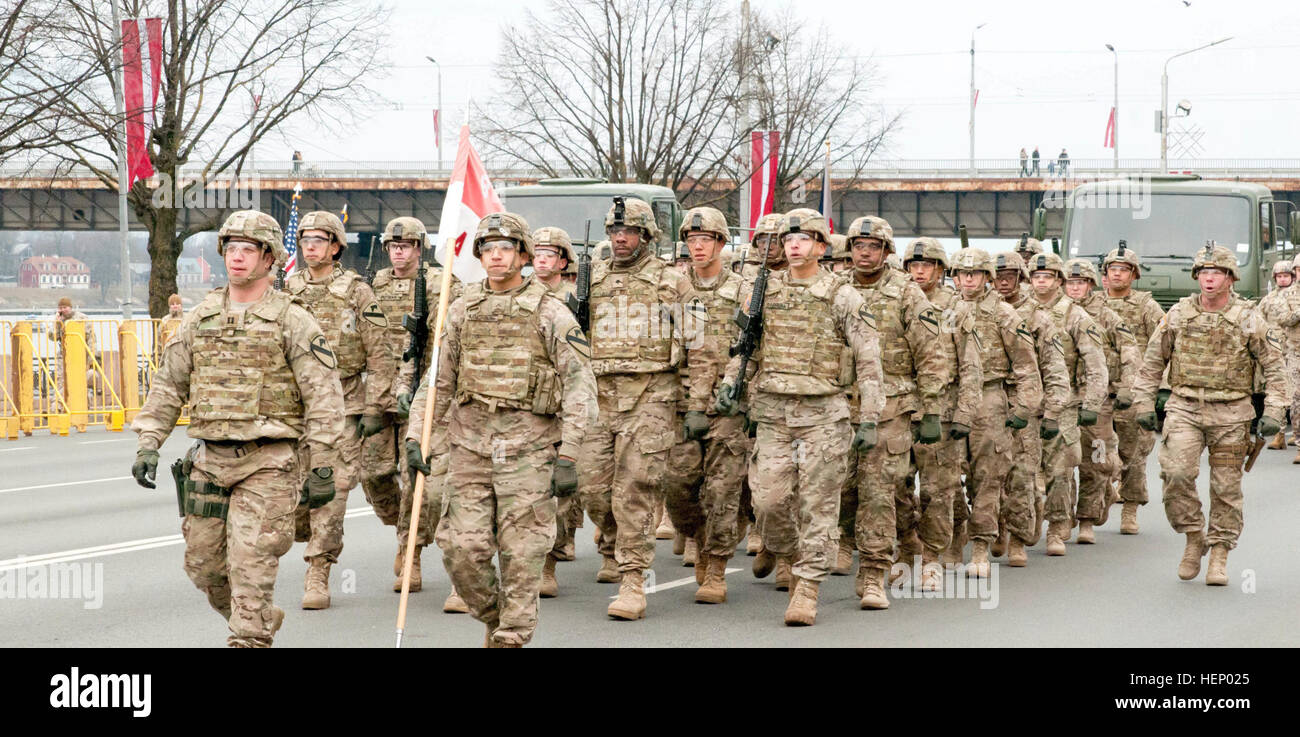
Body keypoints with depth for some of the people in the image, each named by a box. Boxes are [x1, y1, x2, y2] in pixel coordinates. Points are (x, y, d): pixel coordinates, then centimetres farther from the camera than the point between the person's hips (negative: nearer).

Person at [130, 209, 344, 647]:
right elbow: (168, 385, 15)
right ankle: (262, 618, 33)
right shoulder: (201, 318, 11)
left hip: (267, 463, -5)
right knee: (203, 564, 10)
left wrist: (323, 467, -11)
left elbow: (324, 398, -7)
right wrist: (148, 444, 6)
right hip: (209, 460, 6)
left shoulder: (292, 321, -4)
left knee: (250, 564, -11)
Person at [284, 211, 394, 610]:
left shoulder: (357, 291, 0)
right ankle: (315, 540, 29)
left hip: (342, 404, -3)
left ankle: (319, 573, -3)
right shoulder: (287, 291, 10)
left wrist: (375, 408, -6)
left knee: (331, 489, -7)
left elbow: (379, 355, -1)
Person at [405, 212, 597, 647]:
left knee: (521, 554, -2)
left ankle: (511, 637, 9)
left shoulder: (550, 312, -2)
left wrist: (568, 457, -11)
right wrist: (415, 436, 5)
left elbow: (580, 387, -5)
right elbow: (437, 380, 15)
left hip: (528, 447, -3)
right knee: (461, 548, -2)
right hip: (470, 444, 3)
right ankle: (494, 618, 23)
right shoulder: (463, 310, 10)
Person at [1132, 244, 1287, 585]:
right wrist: (1144, 404, 7)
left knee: (1226, 487, 4)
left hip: (1231, 414, -1)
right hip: (1184, 408, 1)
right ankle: (1194, 538, 1)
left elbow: (1274, 368, 4)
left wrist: (1273, 413, -4)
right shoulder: (1178, 315, 3)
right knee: (1176, 472, -18)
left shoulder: (1249, 320, -1)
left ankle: (1219, 556, 17)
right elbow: (1153, 362, 11)